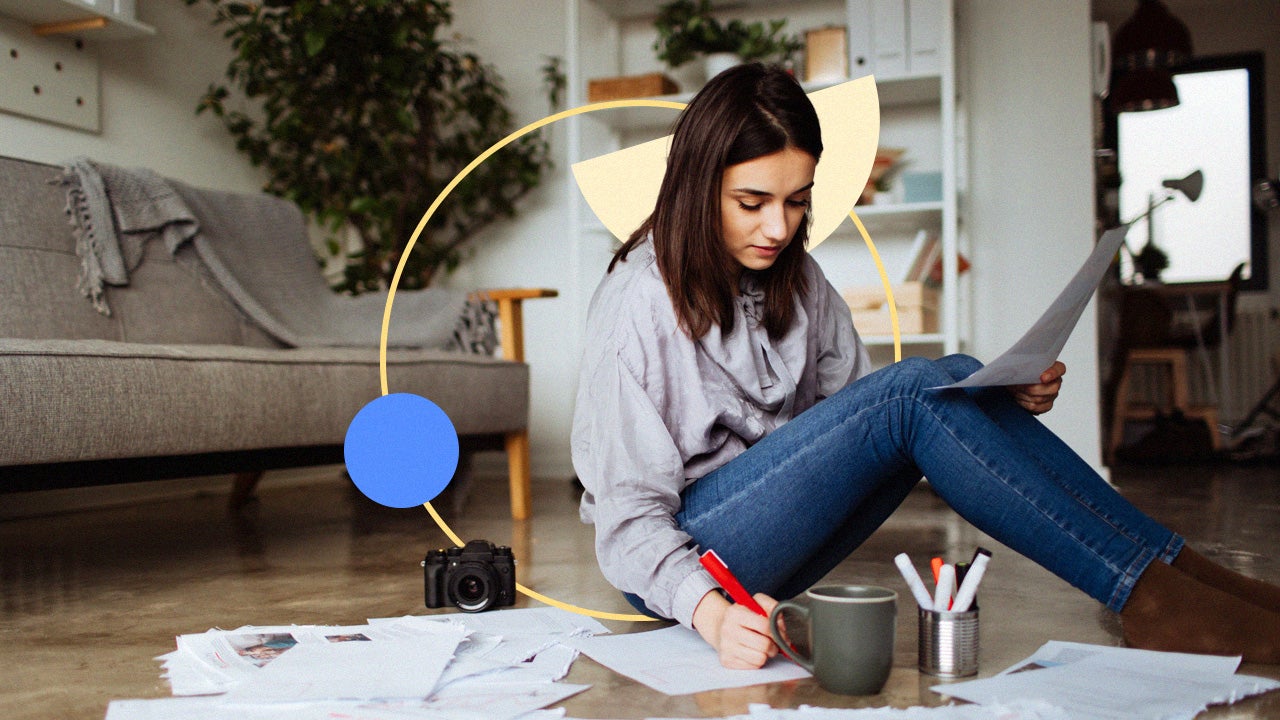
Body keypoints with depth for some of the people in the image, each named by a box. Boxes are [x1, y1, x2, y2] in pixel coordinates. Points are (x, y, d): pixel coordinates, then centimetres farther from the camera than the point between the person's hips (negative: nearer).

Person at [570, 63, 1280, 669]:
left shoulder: (794, 278, 5)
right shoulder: (641, 304, -16)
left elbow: (858, 412, 6)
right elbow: (631, 514, -18)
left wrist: (997, 400, -10)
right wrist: (710, 611, -37)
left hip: (766, 541, 7)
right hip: (680, 565, -6)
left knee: (953, 378, -15)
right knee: (915, 389, -25)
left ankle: (1171, 567, -17)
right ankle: (1150, 595, -25)